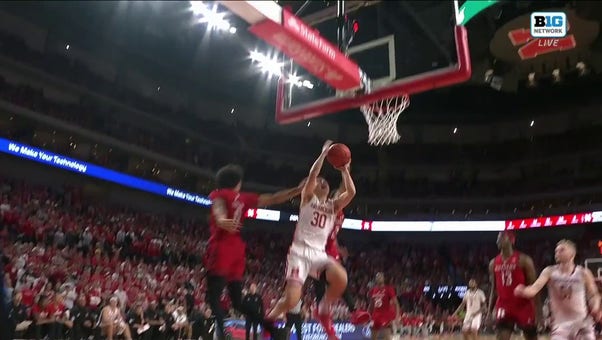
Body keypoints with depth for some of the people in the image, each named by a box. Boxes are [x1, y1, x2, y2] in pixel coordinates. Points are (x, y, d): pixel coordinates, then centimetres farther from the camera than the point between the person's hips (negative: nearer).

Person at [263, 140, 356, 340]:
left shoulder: (333, 206, 17)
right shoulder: (307, 198, 7)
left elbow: (351, 192, 3)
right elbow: (312, 175, -10)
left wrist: (344, 170, 7)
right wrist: (324, 153, -4)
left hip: (319, 253, 4)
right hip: (300, 252, -4)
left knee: (341, 279, -26)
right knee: (291, 300, -16)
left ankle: (324, 312, 1)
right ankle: (269, 319, 16)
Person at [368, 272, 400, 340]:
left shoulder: (389, 289, -8)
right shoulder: (373, 290, 7)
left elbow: (395, 303, -11)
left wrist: (397, 316, -22)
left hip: (386, 316, -6)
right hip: (376, 316, 6)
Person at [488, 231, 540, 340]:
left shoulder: (524, 260, -7)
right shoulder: (493, 263, 7)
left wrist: (537, 311, -15)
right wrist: (489, 310, 7)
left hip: (524, 306, -3)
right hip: (504, 306, 3)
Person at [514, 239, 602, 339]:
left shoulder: (584, 273, -2)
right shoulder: (550, 272, -5)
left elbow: (594, 295, 6)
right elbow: (535, 288, -18)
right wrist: (523, 291, -40)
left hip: (583, 322, 1)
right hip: (561, 323, -1)